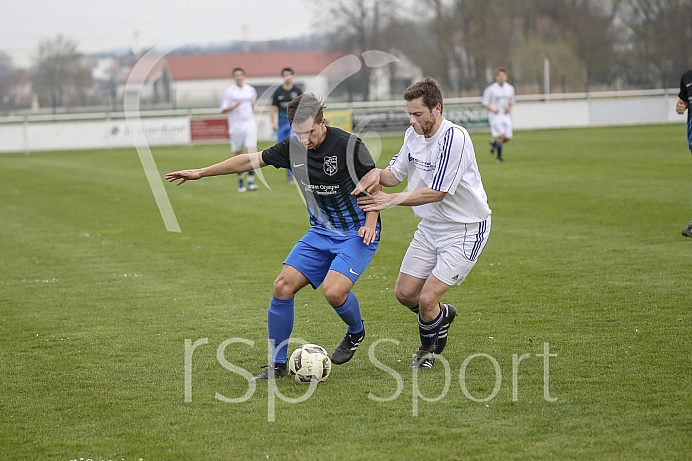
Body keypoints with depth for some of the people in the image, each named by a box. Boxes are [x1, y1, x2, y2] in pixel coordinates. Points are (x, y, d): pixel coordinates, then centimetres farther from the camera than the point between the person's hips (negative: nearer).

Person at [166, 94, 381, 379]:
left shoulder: (348, 145, -18)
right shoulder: (293, 148, -3)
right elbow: (251, 160, 6)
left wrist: (369, 222, -19)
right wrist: (201, 172, 9)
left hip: (357, 234, -6)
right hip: (321, 232, 6)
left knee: (334, 291, -25)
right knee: (283, 286, -7)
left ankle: (356, 332, 10)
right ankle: (277, 364, 6)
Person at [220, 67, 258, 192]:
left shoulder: (251, 90, 8)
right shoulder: (229, 91, -2)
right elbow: (224, 110, -4)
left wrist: (254, 108, 2)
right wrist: (235, 105, -19)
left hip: (249, 124, 1)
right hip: (235, 126, -1)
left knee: (252, 153, -12)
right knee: (238, 155, 5)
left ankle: (250, 181, -13)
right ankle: (240, 181, 21)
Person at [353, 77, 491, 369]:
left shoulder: (454, 138, -25)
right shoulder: (413, 134, 1)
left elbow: (437, 192, -25)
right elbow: (396, 174, 9)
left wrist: (391, 200, -25)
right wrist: (378, 174, -15)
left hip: (465, 230, -8)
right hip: (429, 227, 8)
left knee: (427, 300, -12)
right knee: (405, 294, 7)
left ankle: (428, 349, 18)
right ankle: (443, 315, 38)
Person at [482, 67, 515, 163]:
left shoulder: (510, 88, 7)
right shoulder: (491, 89, -8)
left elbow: (512, 101, 22)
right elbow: (484, 102, -3)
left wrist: (510, 108, 0)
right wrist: (493, 109, -18)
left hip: (506, 115, 5)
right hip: (495, 115, -5)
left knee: (508, 138, -2)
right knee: (501, 136, -16)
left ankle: (494, 143, 29)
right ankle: (499, 157, 0)